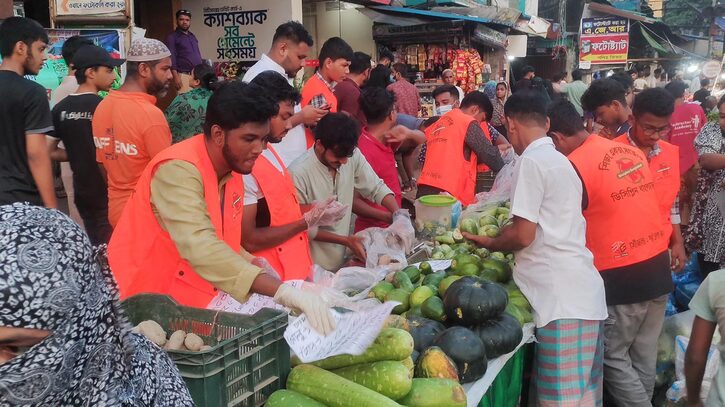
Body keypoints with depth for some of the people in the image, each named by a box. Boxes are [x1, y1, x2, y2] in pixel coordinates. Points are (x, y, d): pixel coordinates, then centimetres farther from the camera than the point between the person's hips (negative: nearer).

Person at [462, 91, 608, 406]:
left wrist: (489, 243, 6)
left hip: (561, 294, -9)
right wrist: (503, 233, 25)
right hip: (582, 289, 9)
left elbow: (523, 235, -12)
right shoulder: (559, 160, 18)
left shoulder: (530, 161, -9)